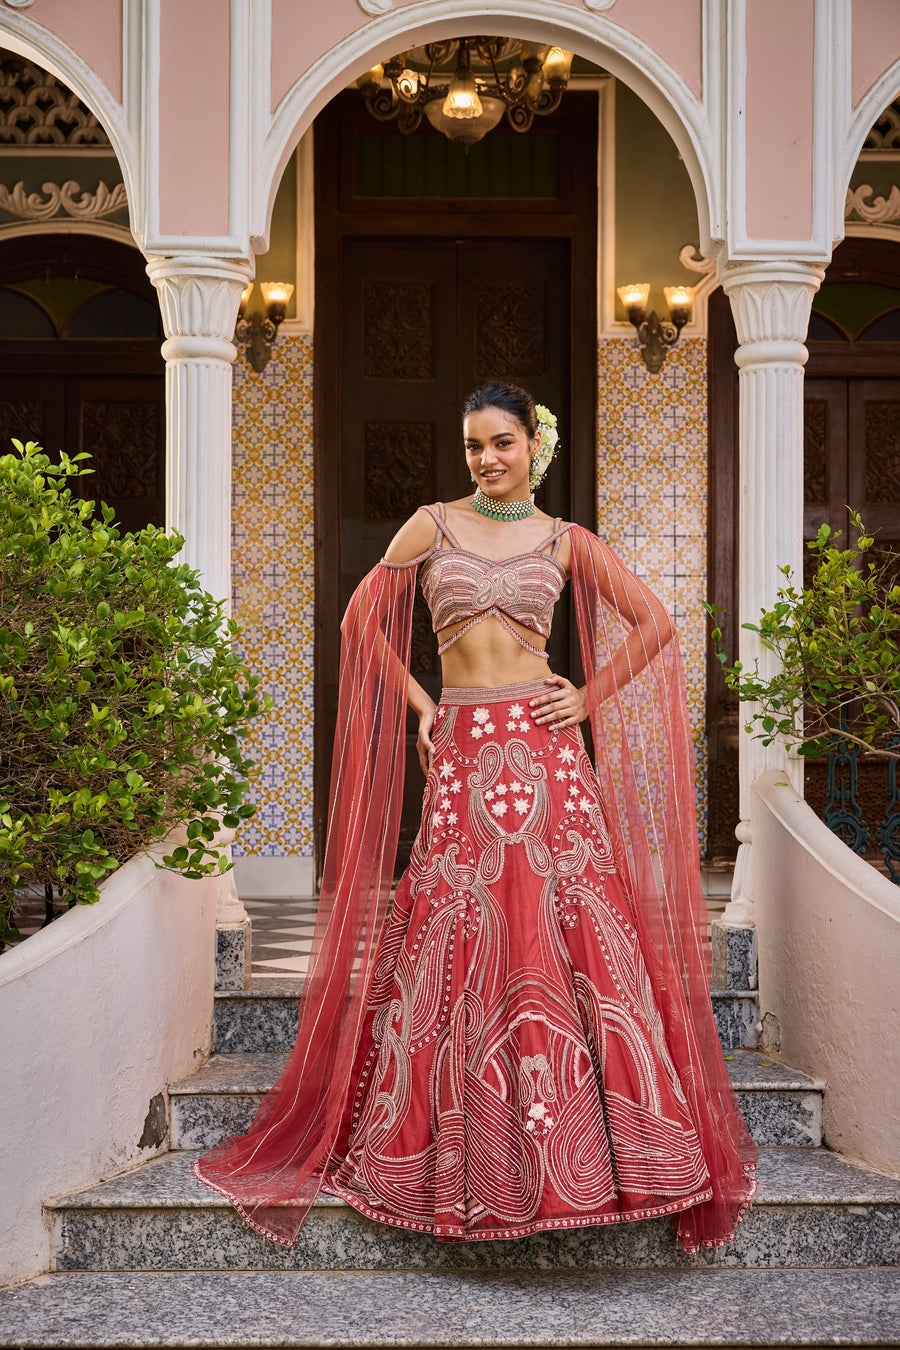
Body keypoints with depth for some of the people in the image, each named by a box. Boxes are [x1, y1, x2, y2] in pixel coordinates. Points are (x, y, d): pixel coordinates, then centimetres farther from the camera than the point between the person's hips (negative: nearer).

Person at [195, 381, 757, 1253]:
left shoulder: (564, 542, 8)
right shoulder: (432, 526, 8)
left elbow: (653, 625, 10)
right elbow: (364, 618, 13)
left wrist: (588, 699, 2)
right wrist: (417, 704, 6)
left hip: (544, 751, 0)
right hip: (462, 752, 0)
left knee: (577, 939, -3)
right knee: (451, 946, 1)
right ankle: (450, 1153, 15)